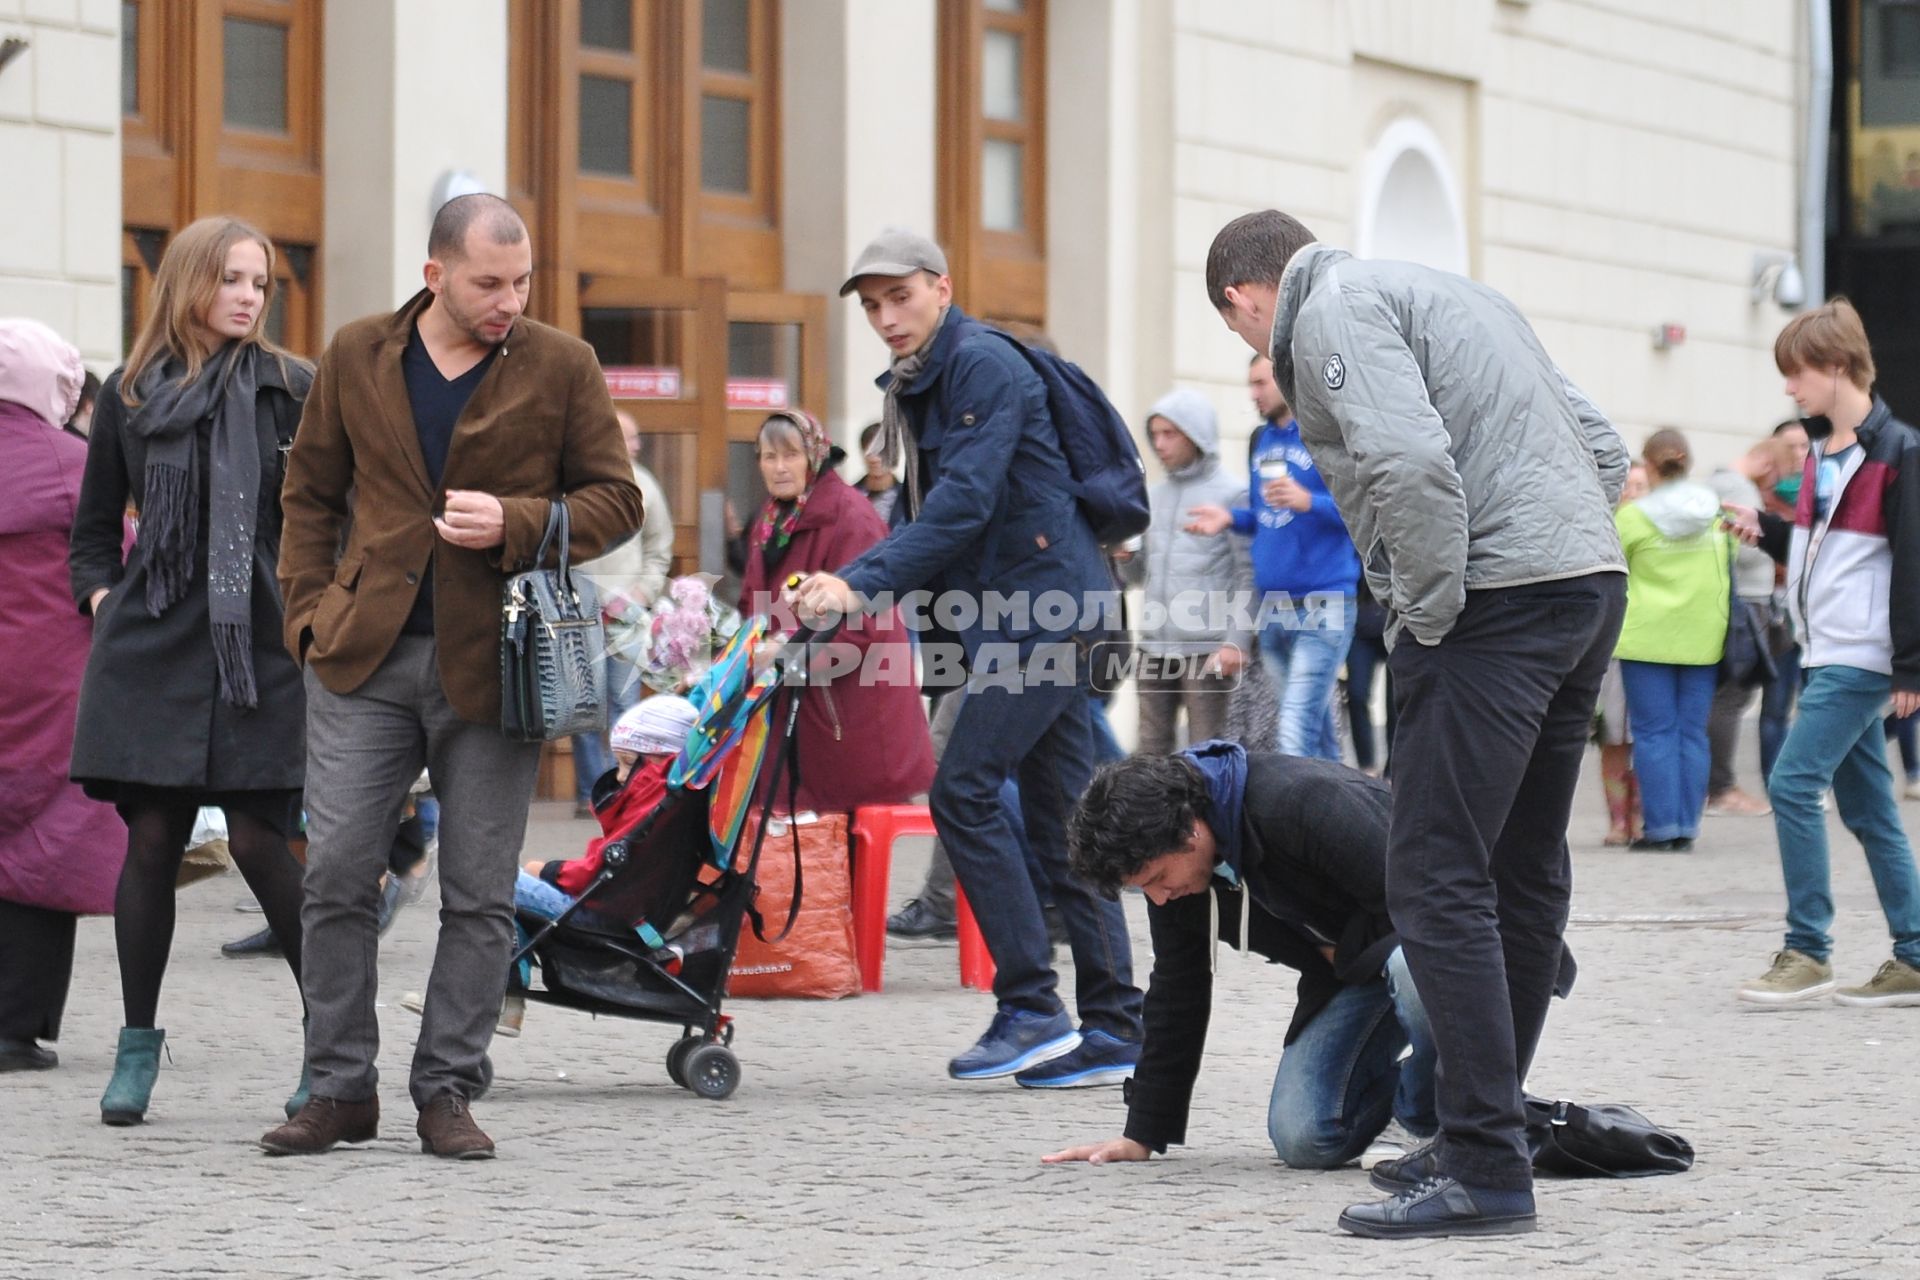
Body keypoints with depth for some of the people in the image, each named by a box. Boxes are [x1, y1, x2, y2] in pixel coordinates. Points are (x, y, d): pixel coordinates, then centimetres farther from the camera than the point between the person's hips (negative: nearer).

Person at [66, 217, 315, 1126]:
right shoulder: (129, 396, 9)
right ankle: (137, 1043, 14)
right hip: (150, 644, 2)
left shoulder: (294, 391, 3)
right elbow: (94, 528, 18)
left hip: (260, 644, -2)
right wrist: (101, 600, 5)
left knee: (257, 839, -8)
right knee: (151, 839, 2)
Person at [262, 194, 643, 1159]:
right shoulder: (356, 357, 6)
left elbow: (616, 499, 3)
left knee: (478, 895, 3)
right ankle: (340, 1089, 9)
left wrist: (516, 525, -13)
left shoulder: (563, 368, 1)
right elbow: (310, 491, 16)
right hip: (365, 655, 1)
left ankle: (448, 1091, 12)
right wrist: (309, 608, 4)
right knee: (336, 875, -1)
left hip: (494, 664, -1)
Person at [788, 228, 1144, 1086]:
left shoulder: (984, 365, -12)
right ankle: (1112, 1032, 8)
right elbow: (923, 513, 20)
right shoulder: (917, 387, 19)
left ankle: (1030, 1009, -10)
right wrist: (840, 589, 5)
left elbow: (963, 502, -22)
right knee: (1058, 811, 7)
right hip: (1019, 609, 10)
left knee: (964, 789, -13)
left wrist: (862, 582, -26)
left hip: (1043, 599, -10)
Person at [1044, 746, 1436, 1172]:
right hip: (1344, 966, 6)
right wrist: (1143, 1135, 5)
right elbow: (1175, 993, 4)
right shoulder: (1170, 867, -7)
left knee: (1412, 969, -43)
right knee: (1302, 1138, -12)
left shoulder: (1302, 803, -33)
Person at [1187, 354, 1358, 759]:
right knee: (1319, 733, 13)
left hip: (1322, 603, -8)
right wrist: (1231, 518, 6)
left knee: (1296, 735, -16)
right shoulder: (1261, 440, 16)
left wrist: (1309, 502, -25)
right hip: (1272, 607, 8)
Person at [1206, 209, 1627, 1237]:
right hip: (1594, 576, 10)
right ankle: (1484, 1136, 24)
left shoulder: (1331, 313, -2)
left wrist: (1428, 615, -10)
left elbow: (1410, 461, -21)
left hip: (1498, 604, -10)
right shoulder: (1440, 292, 26)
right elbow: (1604, 450, 24)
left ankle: (1486, 1169, -12)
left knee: (1436, 882, -9)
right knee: (1524, 874, 15)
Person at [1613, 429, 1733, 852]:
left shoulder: (1633, 516, -10)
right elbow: (1734, 565, 13)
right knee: (1692, 732, 7)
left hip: (1647, 637, -3)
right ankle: (1687, 827, 7)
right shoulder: (1719, 511, 2)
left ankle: (1661, 827, -1)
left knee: (1654, 732, 2)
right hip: (1703, 638, 3)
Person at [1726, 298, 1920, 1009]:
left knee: (1793, 782, -14)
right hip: (1827, 651, 9)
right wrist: (1766, 529, 7)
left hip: (1862, 655, -9)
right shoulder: (1822, 451, 15)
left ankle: (1807, 953, -9)